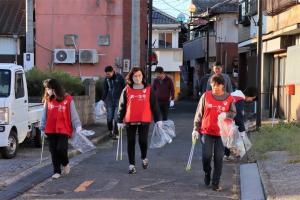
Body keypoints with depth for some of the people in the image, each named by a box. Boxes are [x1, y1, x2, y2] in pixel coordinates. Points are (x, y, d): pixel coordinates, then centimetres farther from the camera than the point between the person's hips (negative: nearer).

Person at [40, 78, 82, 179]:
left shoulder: (68, 99, -5)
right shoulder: (48, 100, 4)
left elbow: (73, 115, -2)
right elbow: (44, 115, 10)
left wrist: (78, 128, -6)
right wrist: (43, 129, 10)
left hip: (63, 130, -3)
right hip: (50, 130, 3)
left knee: (61, 149, -11)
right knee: (53, 151, 5)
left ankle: (65, 164, 18)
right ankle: (57, 171, 17)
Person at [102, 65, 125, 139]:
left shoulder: (119, 77, -6)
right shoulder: (107, 79, 6)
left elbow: (124, 88, -2)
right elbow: (105, 90, 14)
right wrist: (103, 100, 10)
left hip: (118, 100, -4)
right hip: (110, 100, 4)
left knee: (116, 118, -8)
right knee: (109, 118, 5)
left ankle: (115, 133, -1)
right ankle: (110, 130, 26)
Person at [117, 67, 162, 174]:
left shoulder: (148, 89, 4)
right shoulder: (127, 90, 4)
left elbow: (154, 105, 6)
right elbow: (122, 106, 7)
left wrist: (158, 119, 3)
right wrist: (120, 121, 5)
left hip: (144, 120, -1)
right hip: (130, 121, 1)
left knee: (143, 141, -8)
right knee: (131, 142, 3)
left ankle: (144, 158, 22)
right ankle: (132, 165, 12)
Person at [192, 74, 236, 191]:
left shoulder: (229, 98, 0)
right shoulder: (206, 96, 1)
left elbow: (233, 113, 6)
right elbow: (199, 113, 5)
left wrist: (226, 114, -17)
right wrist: (196, 129, 2)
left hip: (221, 133, 0)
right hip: (207, 131, 0)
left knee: (219, 159, 1)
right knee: (206, 156, -8)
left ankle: (216, 183, 10)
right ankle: (207, 173, 23)